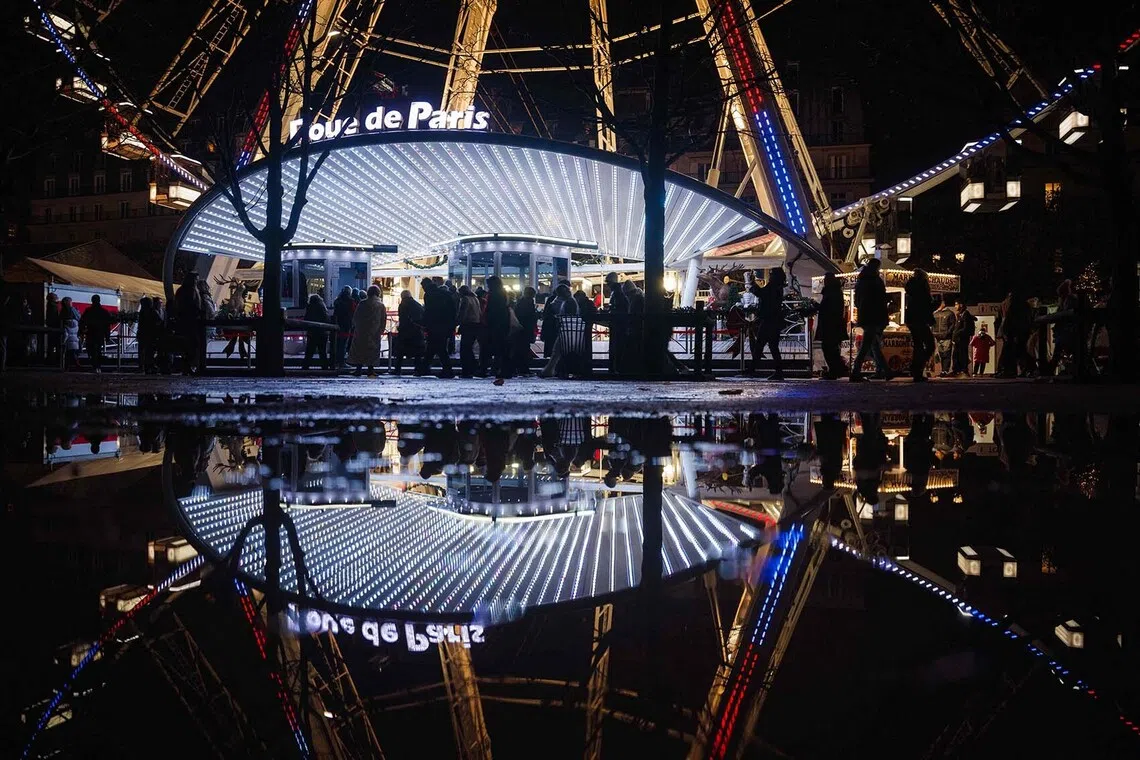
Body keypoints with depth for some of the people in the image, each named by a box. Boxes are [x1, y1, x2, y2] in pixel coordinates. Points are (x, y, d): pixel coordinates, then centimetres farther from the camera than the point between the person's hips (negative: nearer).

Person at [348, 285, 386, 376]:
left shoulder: (362, 304, -2)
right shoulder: (381, 305, 0)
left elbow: (355, 317, 2)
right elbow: (384, 320, 4)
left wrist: (355, 327, 15)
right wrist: (381, 331, 12)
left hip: (362, 331, 0)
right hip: (375, 332, 1)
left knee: (359, 349, 7)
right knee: (373, 349, 4)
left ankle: (359, 369, 4)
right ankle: (371, 370, 0)